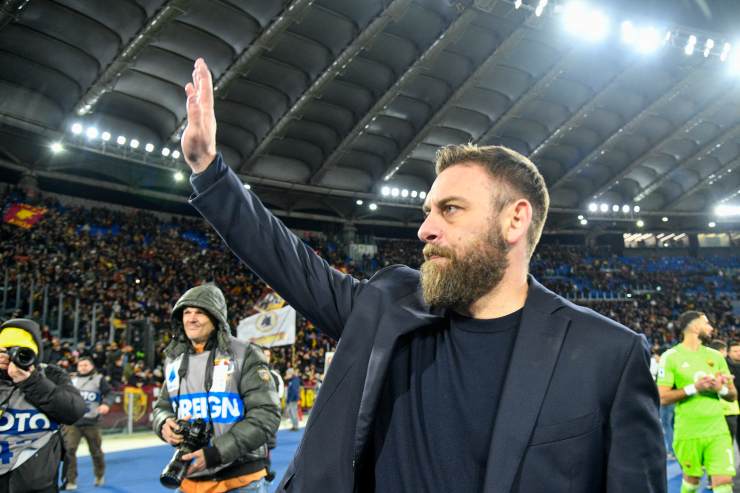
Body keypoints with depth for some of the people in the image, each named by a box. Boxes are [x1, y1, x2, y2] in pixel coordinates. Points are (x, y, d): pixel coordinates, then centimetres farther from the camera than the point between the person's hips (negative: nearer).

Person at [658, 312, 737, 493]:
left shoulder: (715, 356, 9)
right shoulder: (671, 356, -4)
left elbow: (733, 396, 12)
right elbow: (663, 398, -10)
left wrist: (721, 389, -10)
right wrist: (694, 387, -19)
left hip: (718, 430, 3)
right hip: (688, 431, -3)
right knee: (692, 478, 11)